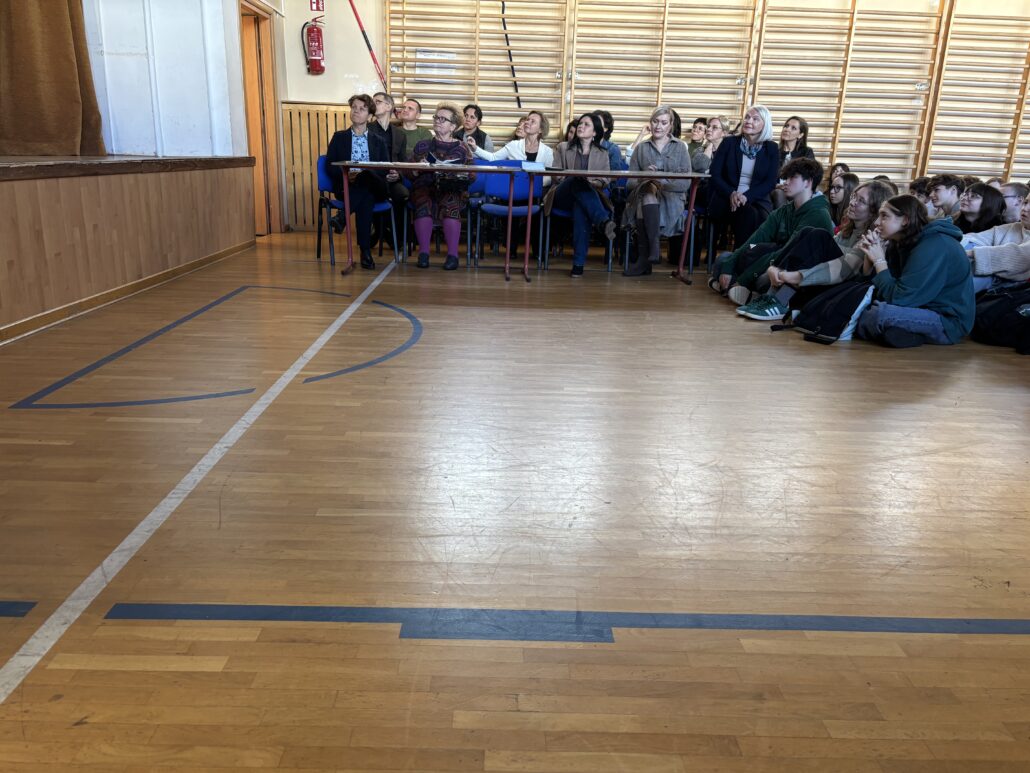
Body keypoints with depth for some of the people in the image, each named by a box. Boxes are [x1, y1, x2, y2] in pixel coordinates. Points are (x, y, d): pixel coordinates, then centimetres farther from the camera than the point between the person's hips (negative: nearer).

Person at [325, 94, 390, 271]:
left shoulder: (378, 141, 20)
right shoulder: (339, 137, 18)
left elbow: (385, 169, 5)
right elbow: (330, 167, 8)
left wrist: (362, 174, -13)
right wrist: (346, 174, -14)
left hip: (372, 187, 1)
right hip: (346, 186, -1)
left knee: (365, 185, -37)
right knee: (364, 198, -36)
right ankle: (366, 250, -32)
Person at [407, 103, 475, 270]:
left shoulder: (461, 148, 11)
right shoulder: (422, 145, 17)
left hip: (452, 190, -1)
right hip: (424, 187, 1)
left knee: (449, 205, -35)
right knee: (424, 203, -33)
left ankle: (452, 254, -32)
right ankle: (423, 252, -27)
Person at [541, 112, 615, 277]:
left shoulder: (602, 155, 20)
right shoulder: (563, 148, 20)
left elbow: (604, 182, 9)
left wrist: (591, 181, -13)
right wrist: (576, 178, -9)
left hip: (588, 196, 0)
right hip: (562, 195, 0)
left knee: (580, 208, -40)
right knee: (579, 181, -37)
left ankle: (579, 263, -49)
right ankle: (605, 221, -55)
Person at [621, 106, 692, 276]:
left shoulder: (680, 147, 12)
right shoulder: (641, 148, 17)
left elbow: (685, 183, 0)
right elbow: (630, 182, 8)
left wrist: (662, 182, -17)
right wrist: (644, 178, -15)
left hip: (671, 198, -1)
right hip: (643, 195, 1)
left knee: (649, 197, -34)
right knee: (648, 193, -35)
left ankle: (644, 258, -32)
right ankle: (653, 249, -34)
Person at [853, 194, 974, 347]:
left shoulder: (934, 246, -22)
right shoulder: (902, 243, 5)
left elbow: (898, 299, -26)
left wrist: (879, 260, -17)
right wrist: (870, 254, -10)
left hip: (948, 321, -9)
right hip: (924, 310, 9)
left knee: (881, 313, -29)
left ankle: (851, 330, -1)